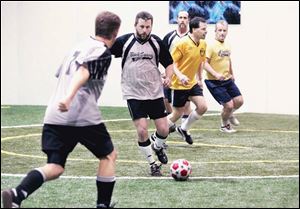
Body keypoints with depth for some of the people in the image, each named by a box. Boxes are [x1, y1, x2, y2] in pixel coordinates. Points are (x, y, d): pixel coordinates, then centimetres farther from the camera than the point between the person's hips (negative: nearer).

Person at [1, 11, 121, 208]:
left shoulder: (80, 47, 23)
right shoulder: (102, 52, -2)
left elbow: (61, 75, 32)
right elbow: (83, 73, -20)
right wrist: (69, 98, -35)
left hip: (54, 116, 7)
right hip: (82, 116, -7)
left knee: (55, 167, 3)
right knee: (109, 155, 14)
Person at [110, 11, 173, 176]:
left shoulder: (156, 42, -2)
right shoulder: (124, 41, -8)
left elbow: (169, 63, 7)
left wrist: (168, 77, -11)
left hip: (155, 93, 2)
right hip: (134, 94, -2)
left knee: (163, 130, 1)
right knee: (142, 130, -12)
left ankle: (157, 147, 37)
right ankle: (152, 164, 8)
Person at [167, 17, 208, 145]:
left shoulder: (203, 44, 2)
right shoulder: (183, 43, -20)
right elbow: (171, 62, -18)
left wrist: (200, 79, 22)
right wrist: (180, 76, -32)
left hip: (193, 83, 7)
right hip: (179, 84, -7)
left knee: (202, 107, -8)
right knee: (177, 114, 0)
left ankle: (184, 129, 16)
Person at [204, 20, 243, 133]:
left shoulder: (227, 46, 8)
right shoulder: (211, 46, -16)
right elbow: (205, 63, -21)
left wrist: (231, 74, 30)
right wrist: (215, 74, -31)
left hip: (228, 80, 7)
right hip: (214, 82, -7)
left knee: (239, 101, 5)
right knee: (229, 105, -7)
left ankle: (229, 114, 38)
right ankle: (224, 125, 21)